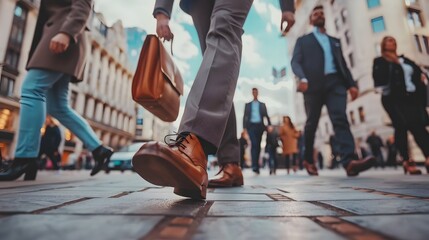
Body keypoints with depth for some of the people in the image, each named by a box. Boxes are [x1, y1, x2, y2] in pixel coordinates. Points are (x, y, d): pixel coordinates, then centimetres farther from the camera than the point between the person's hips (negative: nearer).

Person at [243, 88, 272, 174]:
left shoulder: (262, 104, 17)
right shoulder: (248, 105, 15)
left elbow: (266, 115, 9)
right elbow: (245, 116, 9)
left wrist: (269, 125, -6)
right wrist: (244, 127, -2)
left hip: (259, 126, 2)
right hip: (251, 126, -2)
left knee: (258, 145, 4)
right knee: (254, 144, -17)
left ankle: (256, 164, 14)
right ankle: (254, 165, -22)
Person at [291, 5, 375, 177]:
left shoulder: (334, 41, 31)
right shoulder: (303, 40, 19)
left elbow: (342, 64, 23)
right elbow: (295, 62, 4)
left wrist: (351, 84, 7)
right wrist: (303, 78, -18)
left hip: (335, 82, 3)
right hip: (313, 84, -2)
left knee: (340, 119, -16)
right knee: (312, 124, 1)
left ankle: (349, 161, -28)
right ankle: (308, 160, 15)